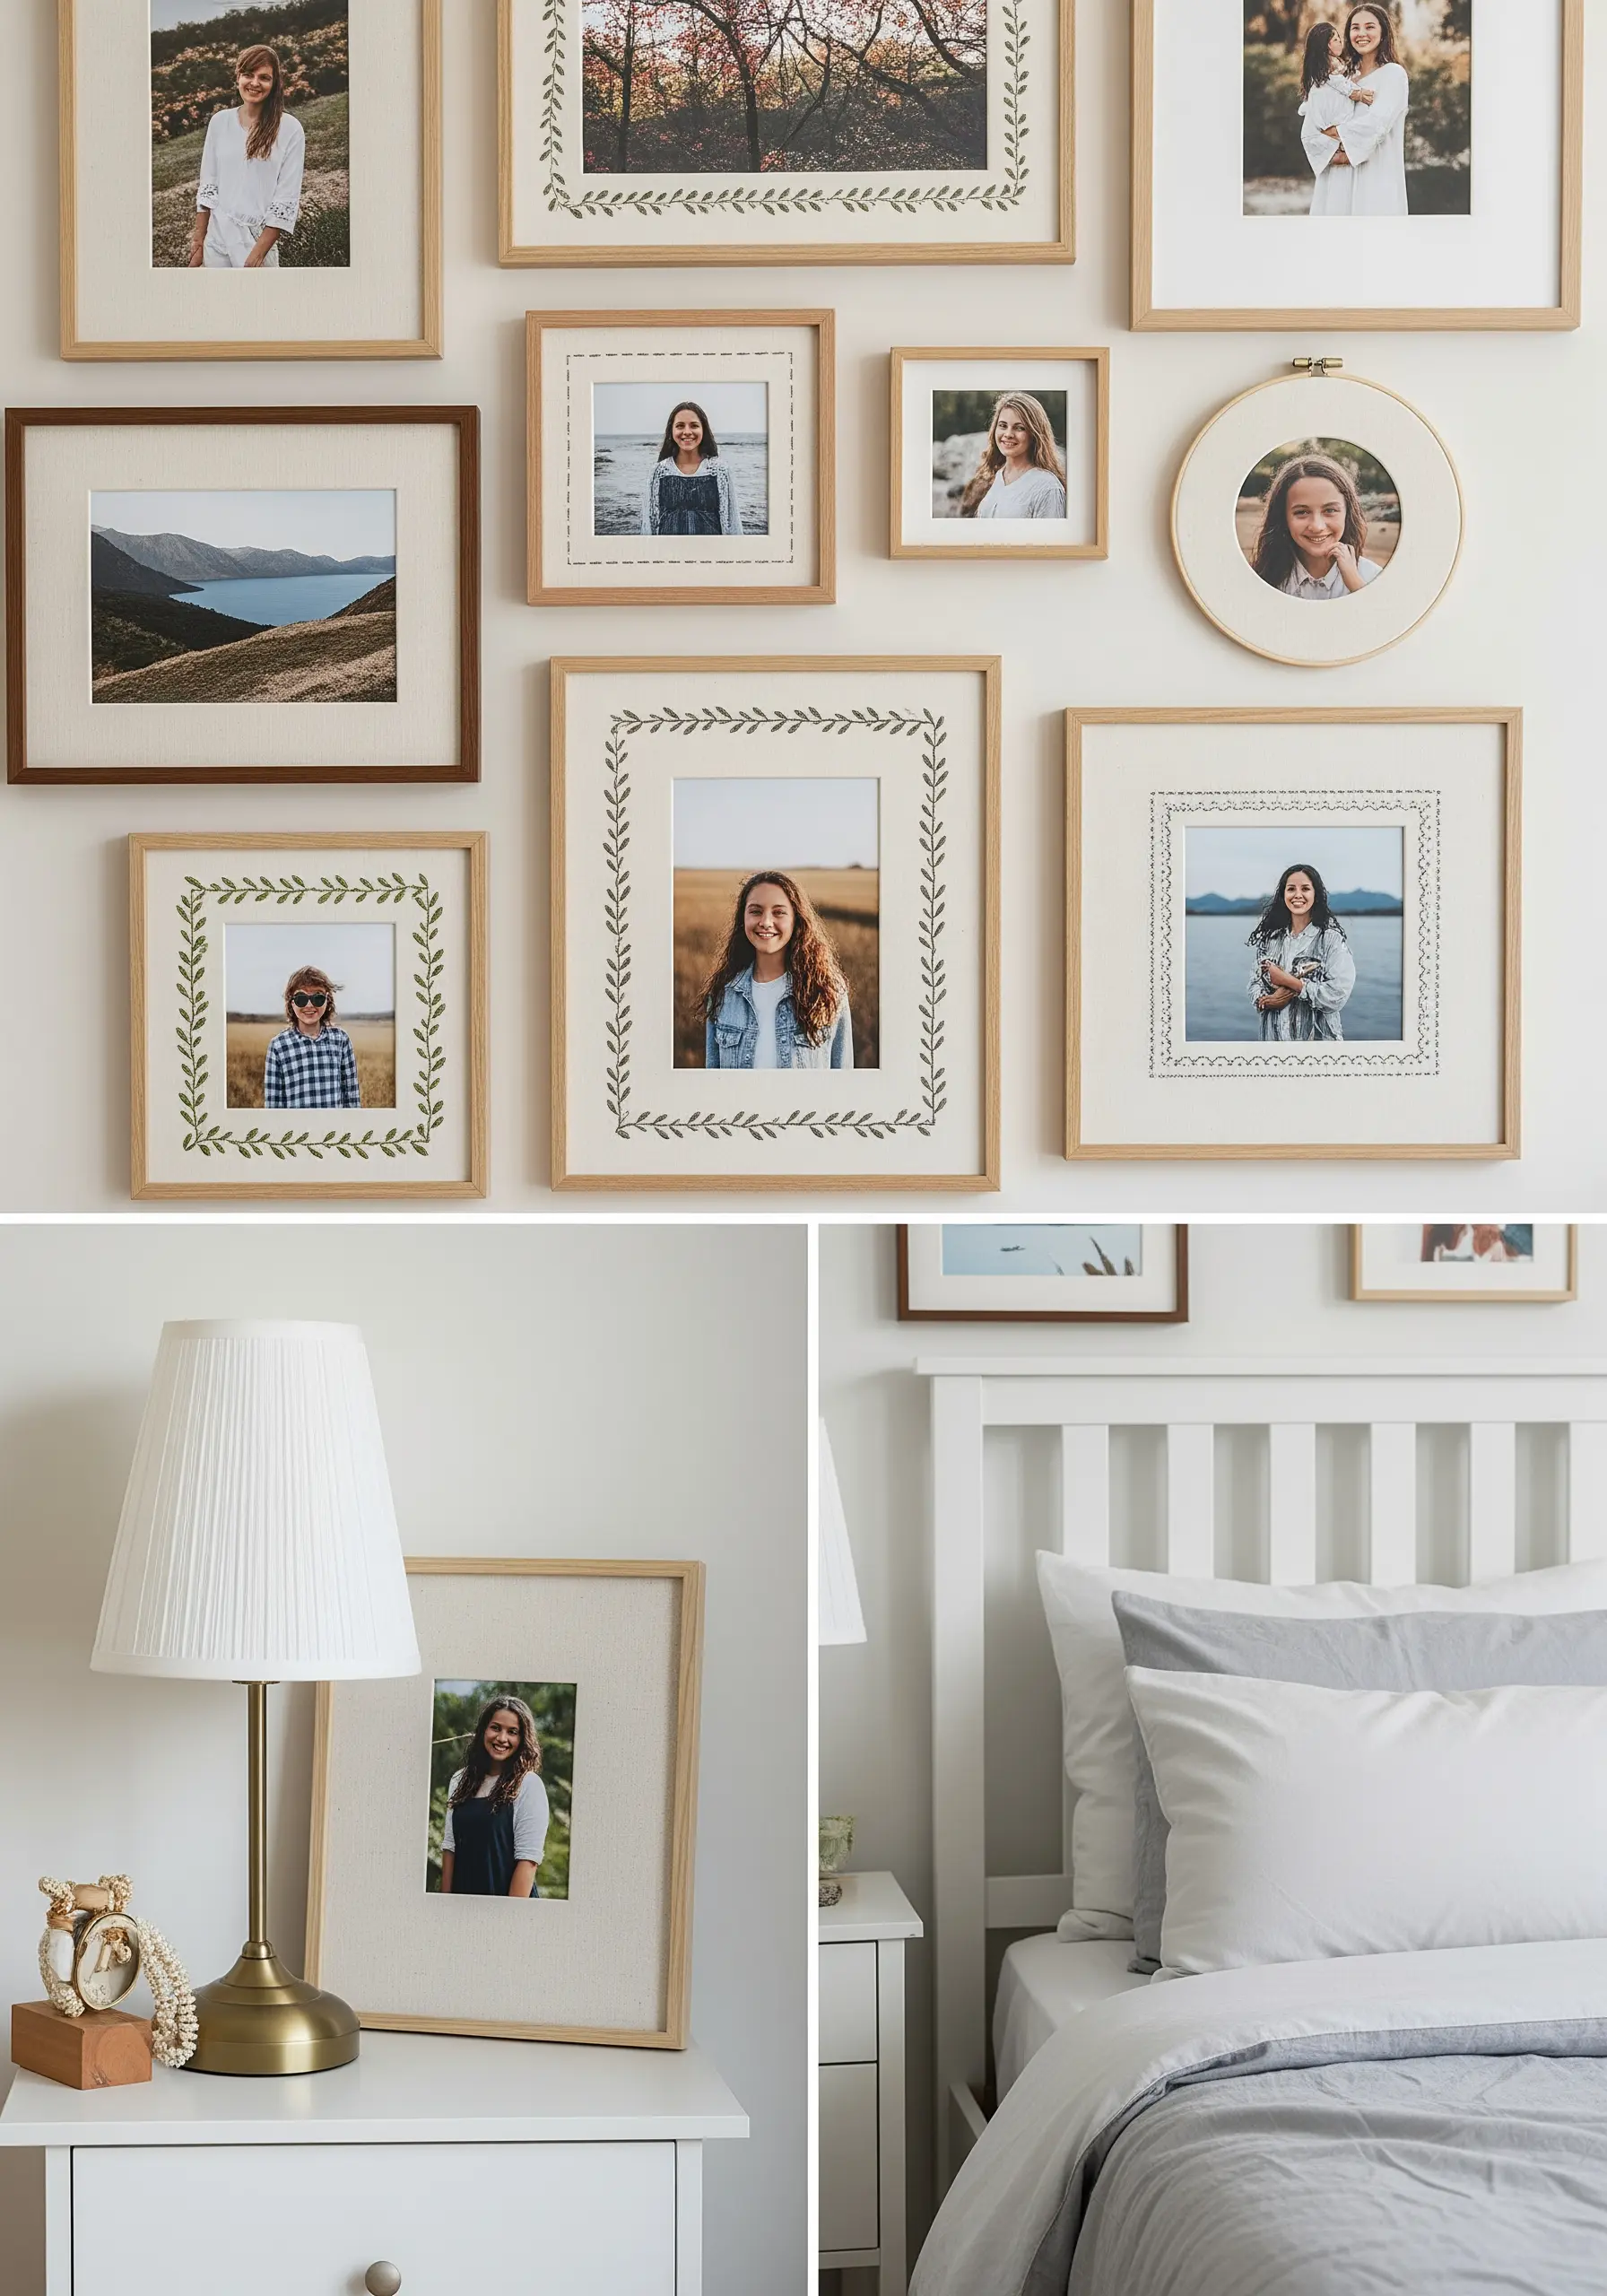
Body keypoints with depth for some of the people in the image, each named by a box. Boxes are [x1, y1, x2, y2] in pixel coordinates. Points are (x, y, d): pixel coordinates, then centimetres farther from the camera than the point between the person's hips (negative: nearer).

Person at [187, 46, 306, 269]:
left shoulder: (290, 129, -5)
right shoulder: (220, 122, 5)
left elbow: (287, 199, -9)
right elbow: (207, 186, 8)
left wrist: (258, 253, -14)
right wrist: (198, 241, 3)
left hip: (259, 237, -3)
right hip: (216, 236, 3)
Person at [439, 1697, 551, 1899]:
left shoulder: (529, 1785, -10)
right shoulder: (460, 1781, 6)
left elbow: (528, 1859, -15)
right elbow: (449, 1845, 5)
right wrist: (445, 1902, -1)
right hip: (462, 1897, 5)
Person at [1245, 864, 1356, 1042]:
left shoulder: (1331, 938, -10)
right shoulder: (1270, 937, 4)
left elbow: (1338, 995, -19)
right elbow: (1255, 982, 4)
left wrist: (1288, 981, -17)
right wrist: (1269, 1001, -17)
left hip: (1318, 1037, -4)